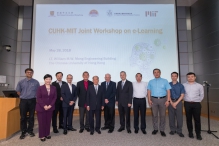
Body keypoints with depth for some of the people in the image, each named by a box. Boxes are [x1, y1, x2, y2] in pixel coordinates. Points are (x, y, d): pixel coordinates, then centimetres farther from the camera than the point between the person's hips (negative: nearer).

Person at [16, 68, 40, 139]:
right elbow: (18, 91, 9)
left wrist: (33, 97, 4)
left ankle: (30, 130, 22)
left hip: (32, 101, 0)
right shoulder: (21, 82, 2)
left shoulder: (36, 82, -1)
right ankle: (23, 132, 17)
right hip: (23, 101, 1)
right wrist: (23, 96, 8)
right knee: (23, 117, 5)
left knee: (31, 117, 8)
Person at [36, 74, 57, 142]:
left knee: (48, 121, 9)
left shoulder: (54, 88, 3)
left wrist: (50, 105, -9)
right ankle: (42, 136, 16)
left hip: (50, 108, 3)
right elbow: (38, 98, -8)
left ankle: (47, 134, 24)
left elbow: (55, 97, 2)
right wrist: (44, 106, -15)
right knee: (42, 122, 3)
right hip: (41, 108, -2)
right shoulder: (40, 88, -4)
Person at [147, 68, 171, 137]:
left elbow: (168, 91, -1)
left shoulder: (165, 81, 4)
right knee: (154, 115, 7)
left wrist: (168, 100, -9)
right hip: (154, 99, 1)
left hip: (163, 99, -1)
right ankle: (155, 129, 20)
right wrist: (149, 100, -5)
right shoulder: (151, 82, 8)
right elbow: (149, 91, 5)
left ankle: (162, 130, 17)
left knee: (162, 115, 5)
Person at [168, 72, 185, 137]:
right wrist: (171, 103, -8)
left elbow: (182, 95, 0)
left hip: (178, 102, 0)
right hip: (171, 102, 0)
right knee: (171, 117, 6)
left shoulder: (180, 85, 4)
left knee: (179, 117, 1)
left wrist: (176, 103, -9)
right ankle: (173, 129, 20)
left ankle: (179, 131, 14)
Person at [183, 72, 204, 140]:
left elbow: (201, 95, 11)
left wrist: (197, 101, 3)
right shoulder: (183, 85, 2)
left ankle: (198, 134, 12)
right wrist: (186, 99, 0)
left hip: (196, 104, 0)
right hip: (187, 104, 0)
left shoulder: (199, 86, 4)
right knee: (188, 119, 7)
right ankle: (190, 132, 20)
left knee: (197, 119, 1)